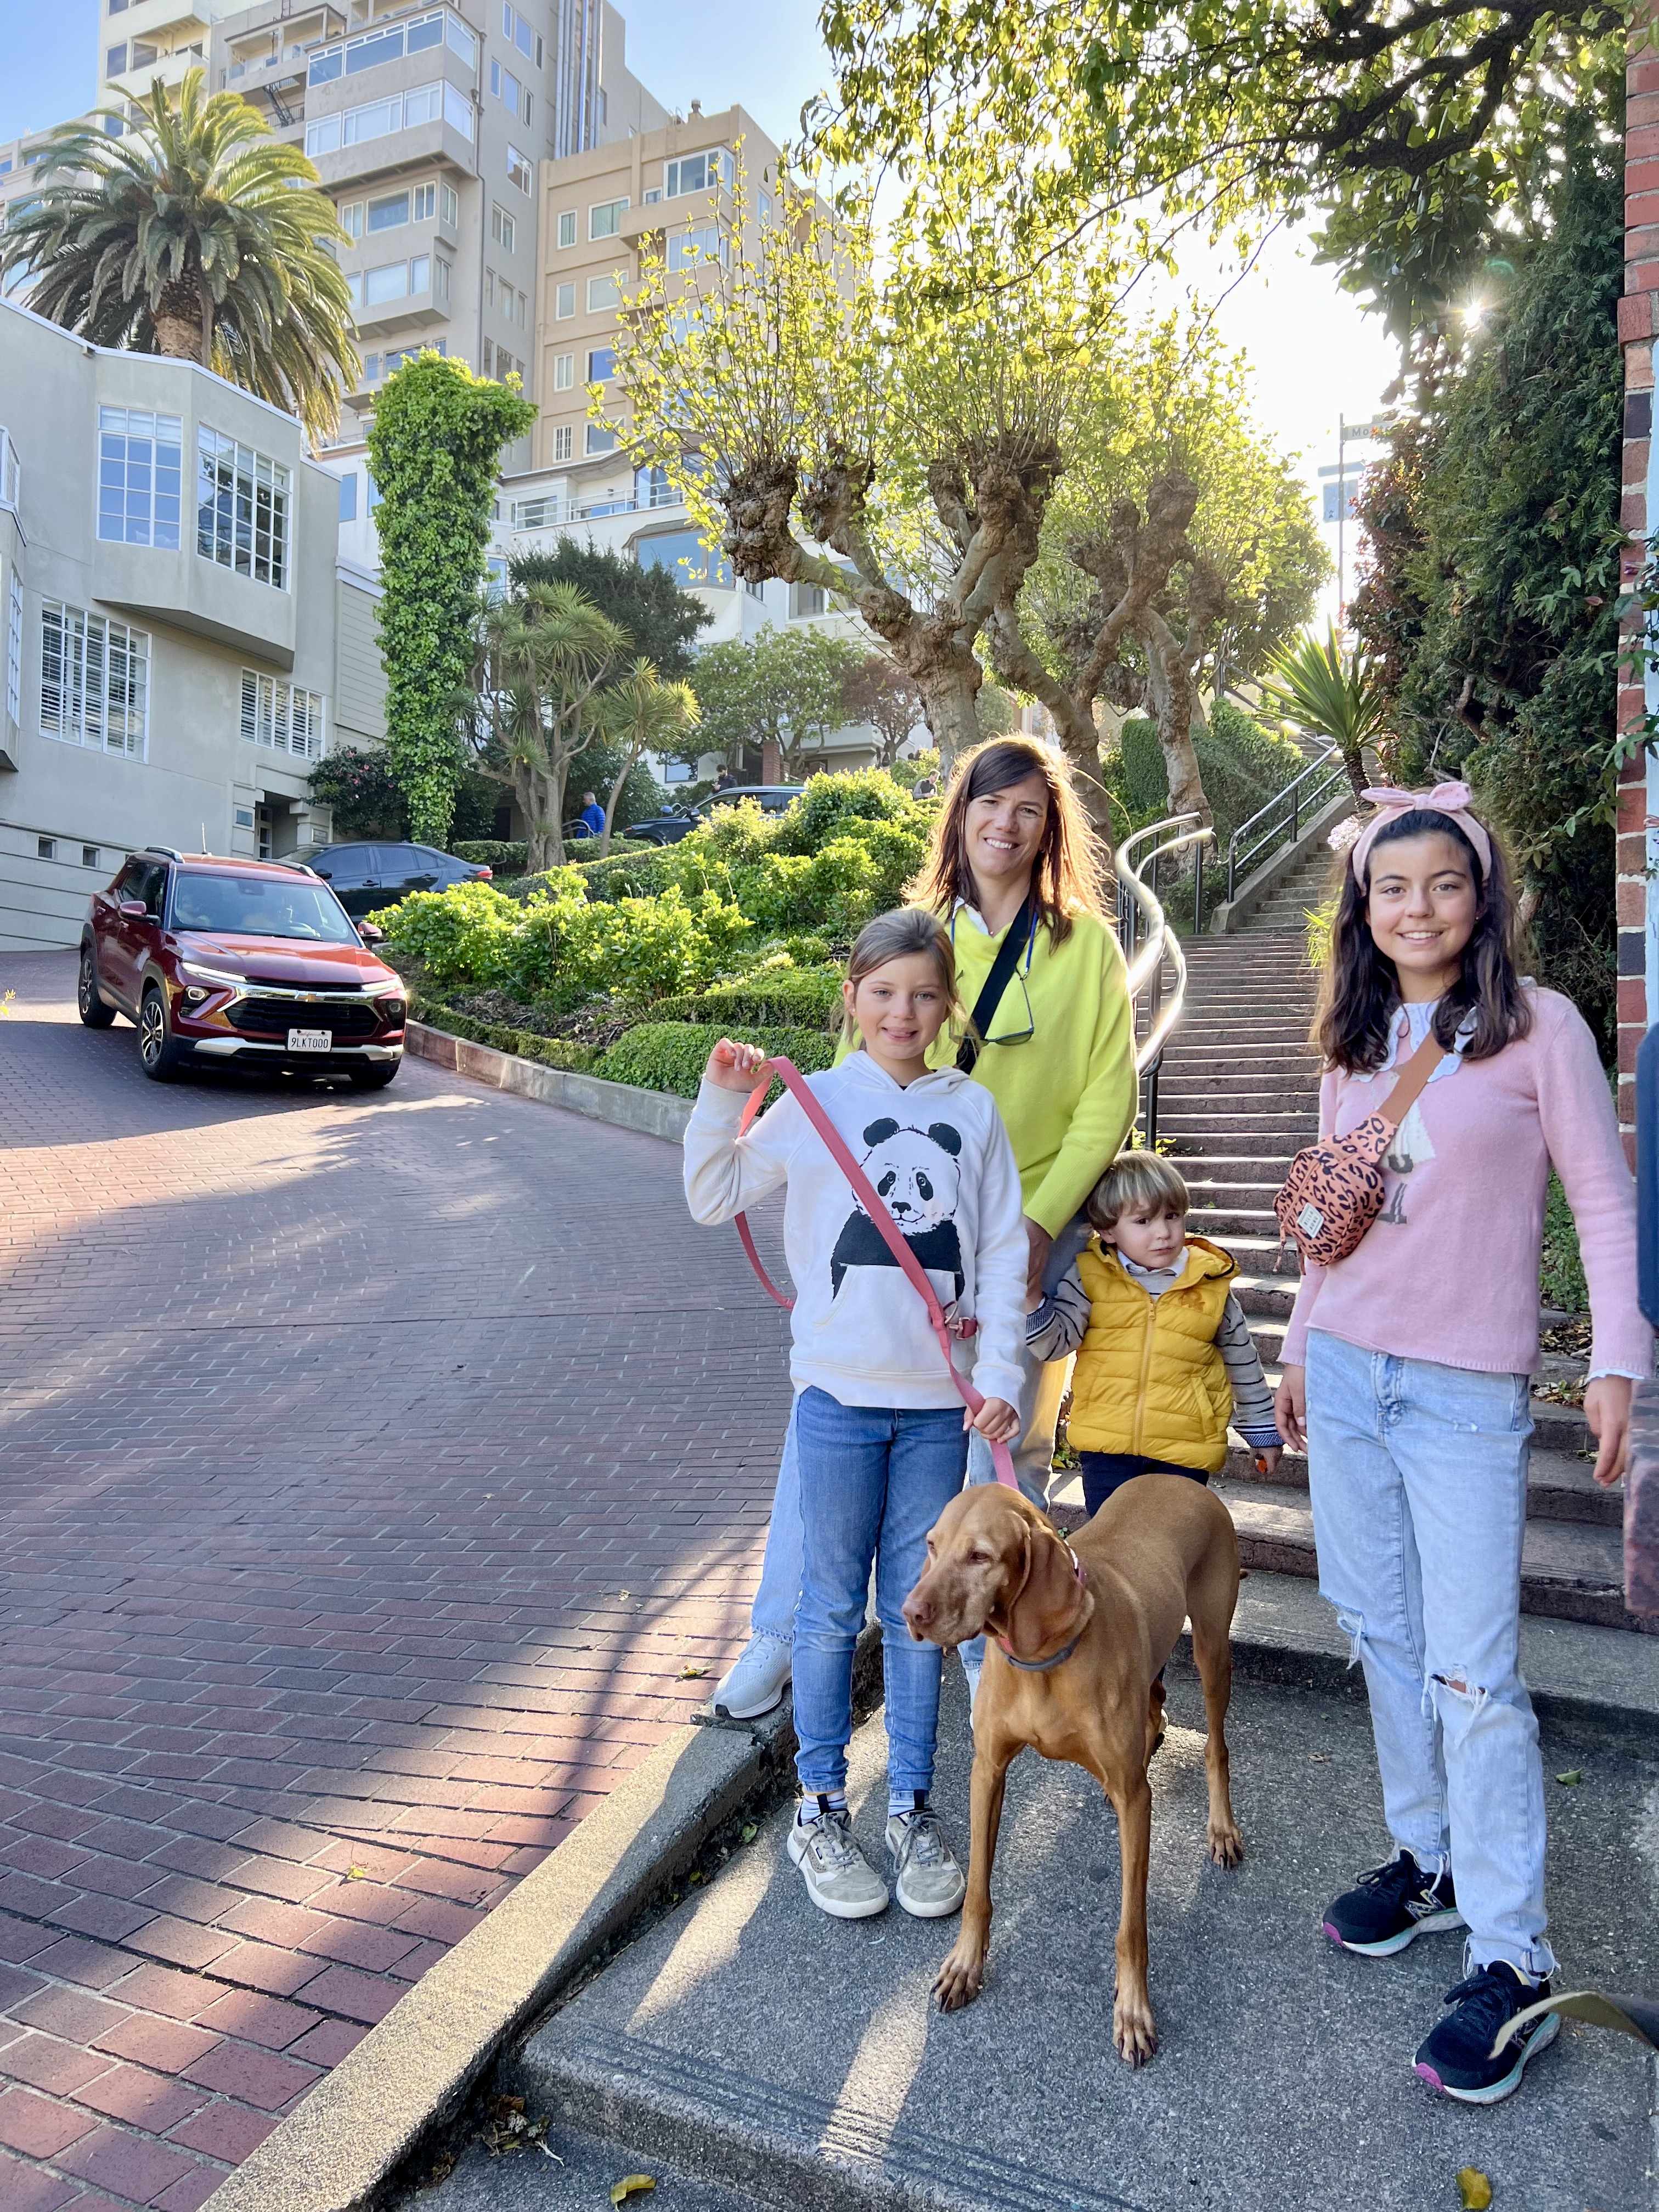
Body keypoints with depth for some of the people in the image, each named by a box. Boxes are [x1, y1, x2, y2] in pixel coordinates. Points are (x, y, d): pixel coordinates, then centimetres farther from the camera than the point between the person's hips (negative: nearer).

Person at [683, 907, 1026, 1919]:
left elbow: (1004, 1252, 4)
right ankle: (821, 1810, 26)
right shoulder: (815, 1104, -2)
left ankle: (912, 1808, 29)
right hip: (840, 1391, -2)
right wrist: (722, 1097, -12)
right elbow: (715, 1198, 0)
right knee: (834, 1609, 10)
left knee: (920, 1609, 12)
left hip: (939, 1399, 2)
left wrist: (1002, 1373, -2)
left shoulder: (974, 1110, 3)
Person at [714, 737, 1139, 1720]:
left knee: (1008, 1448, 9)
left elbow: (1106, 1100, -3)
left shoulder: (1086, 945, 0)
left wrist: (1041, 1221, -11)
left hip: (1029, 1232, -1)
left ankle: (993, 1648, 30)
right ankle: (781, 1634, 18)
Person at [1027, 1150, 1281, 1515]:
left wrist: (1263, 1431, 17)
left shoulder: (1211, 1284, -1)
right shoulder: (1090, 1278, -4)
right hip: (1106, 1447, 0)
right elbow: (1055, 1342, -6)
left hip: (1185, 1448, 0)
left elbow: (1243, 1363, 10)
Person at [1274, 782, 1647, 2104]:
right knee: (1381, 1631, 13)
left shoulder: (1537, 1026, -4)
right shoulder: (1355, 1042, 10)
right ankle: (1430, 1861, 31)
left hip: (1468, 1392, -5)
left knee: (1472, 1670, -4)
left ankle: (1514, 1959, 9)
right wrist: (1302, 1346, 18)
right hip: (1346, 1372, 5)